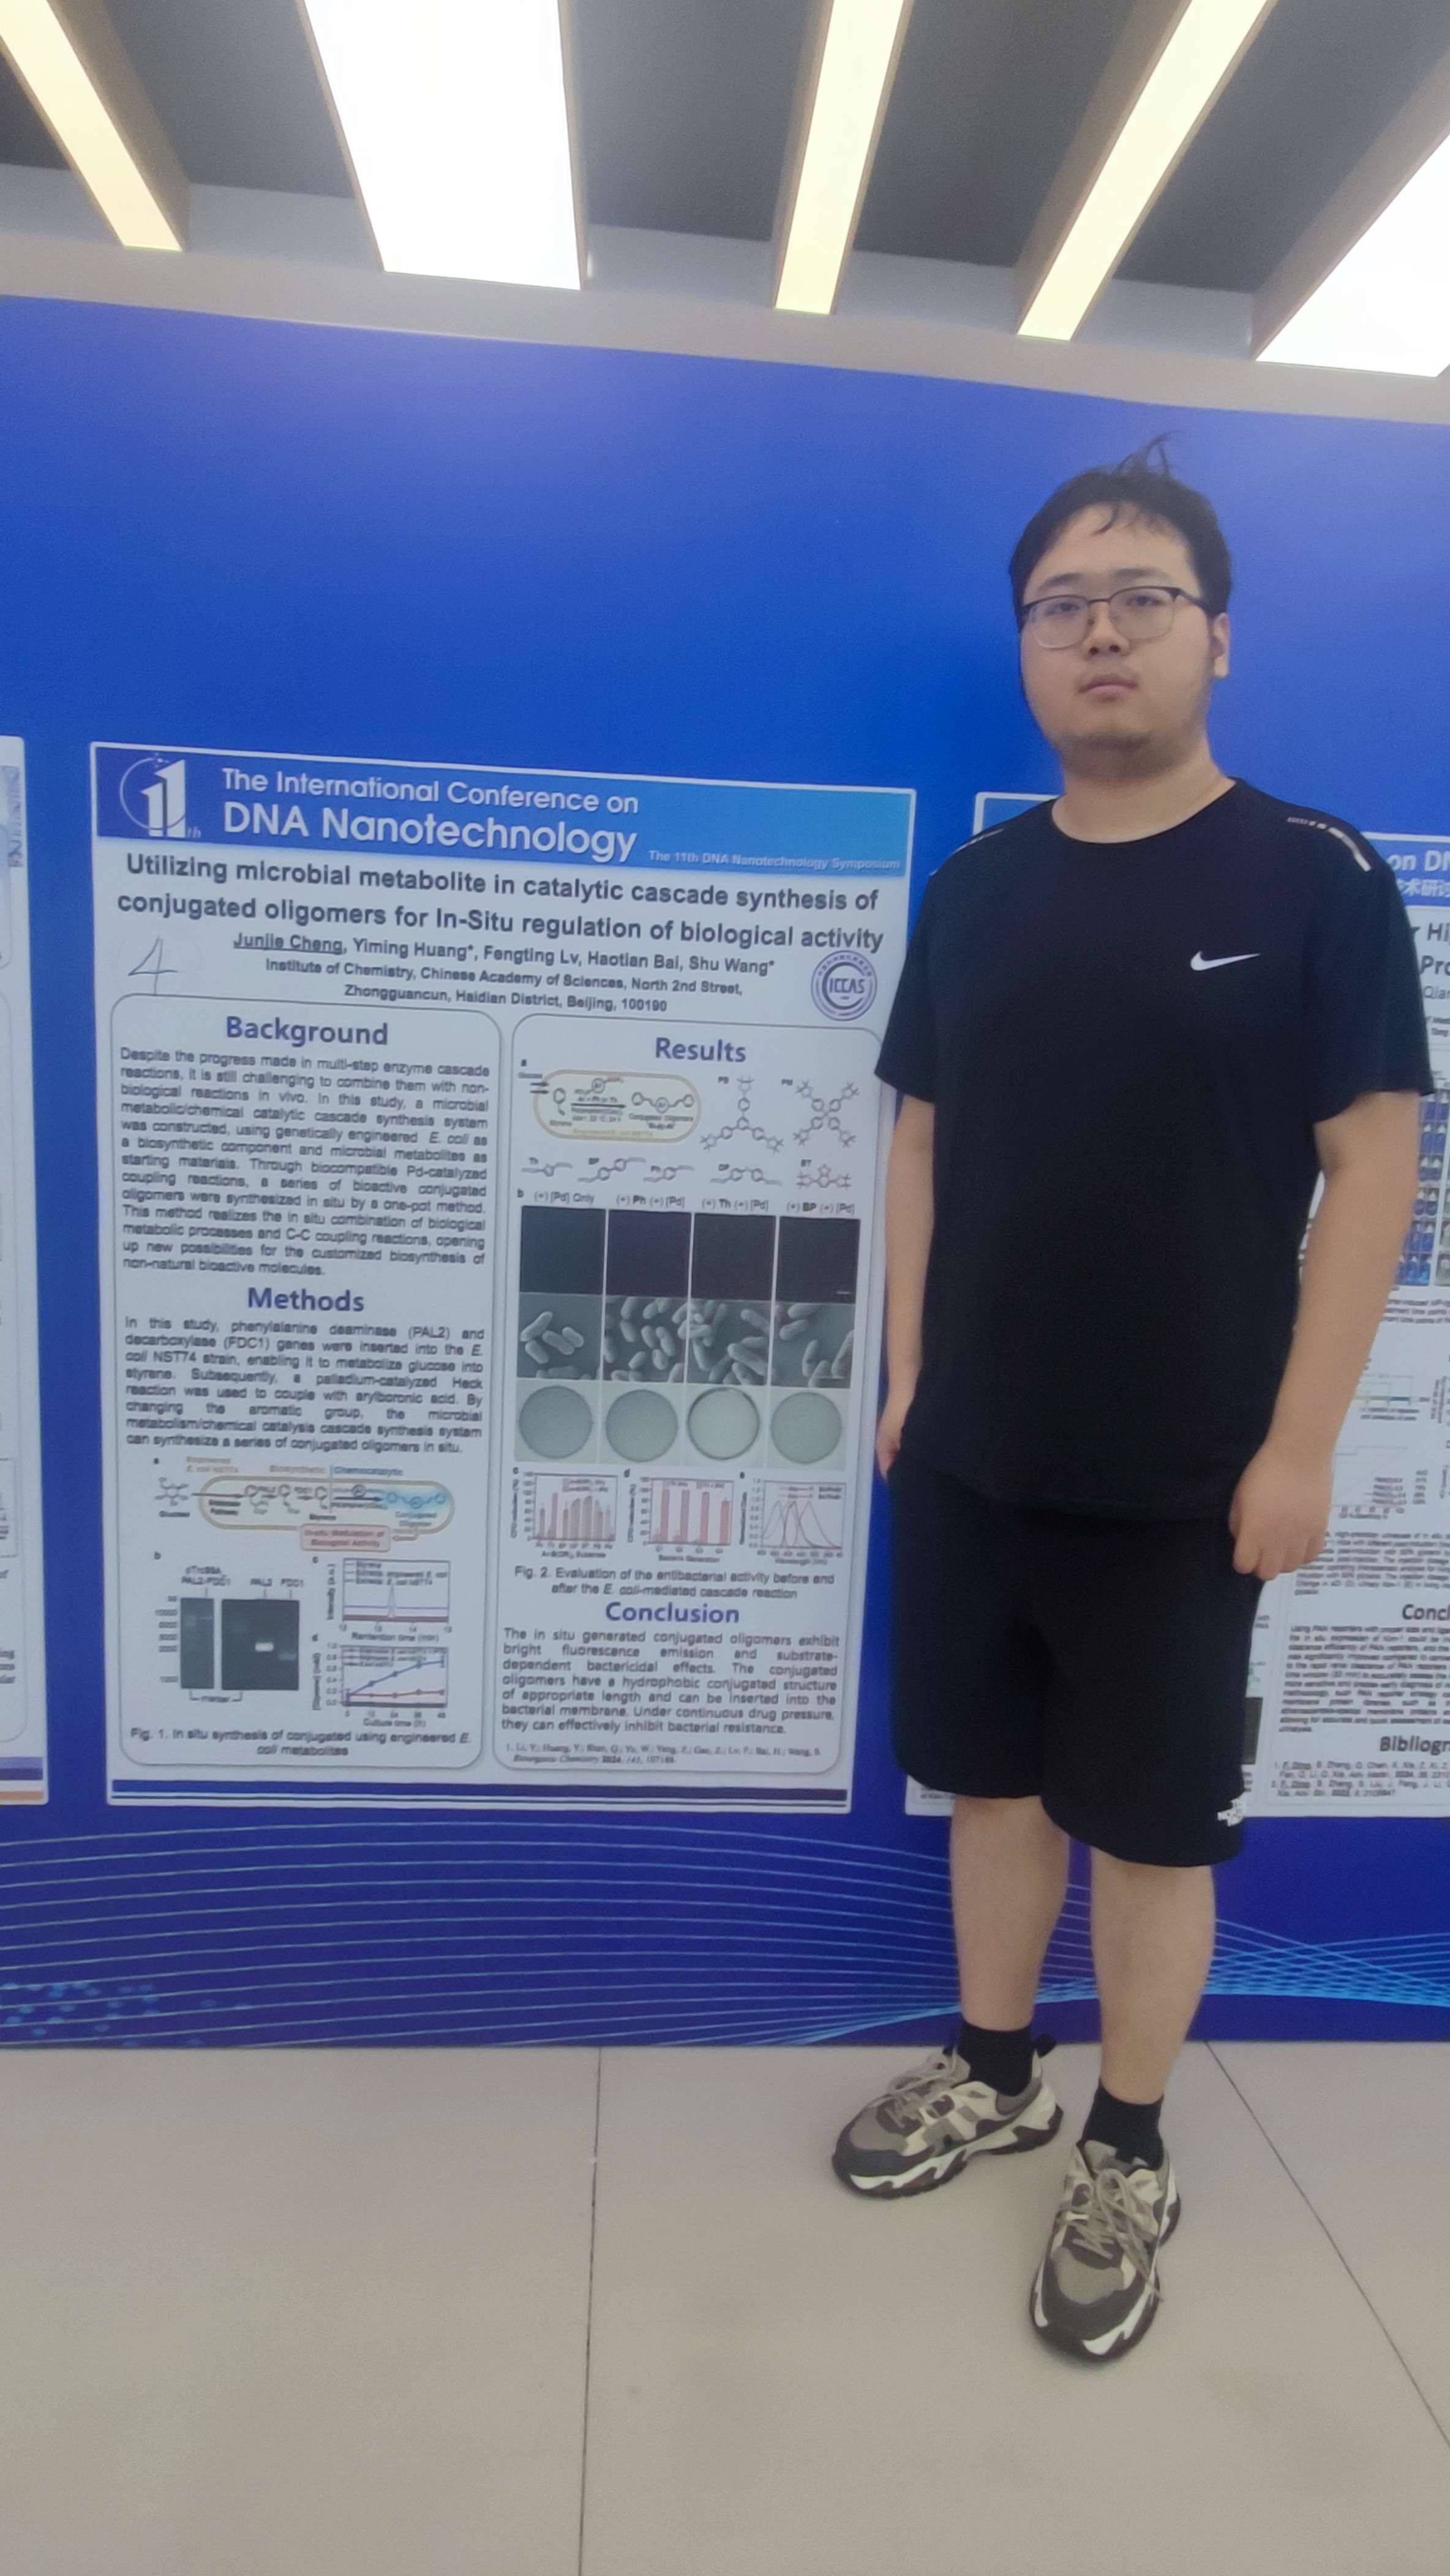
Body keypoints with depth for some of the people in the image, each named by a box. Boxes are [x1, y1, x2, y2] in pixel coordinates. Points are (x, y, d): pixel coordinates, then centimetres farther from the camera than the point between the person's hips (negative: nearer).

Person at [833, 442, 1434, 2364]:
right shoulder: (976, 888, 7)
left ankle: (1131, 2153, 34)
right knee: (994, 1773, 18)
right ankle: (995, 2069, 41)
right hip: (969, 1457, 4)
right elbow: (923, 1143, 10)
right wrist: (906, 1379, 7)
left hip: (1180, 1478, -4)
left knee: (1153, 1819, 11)